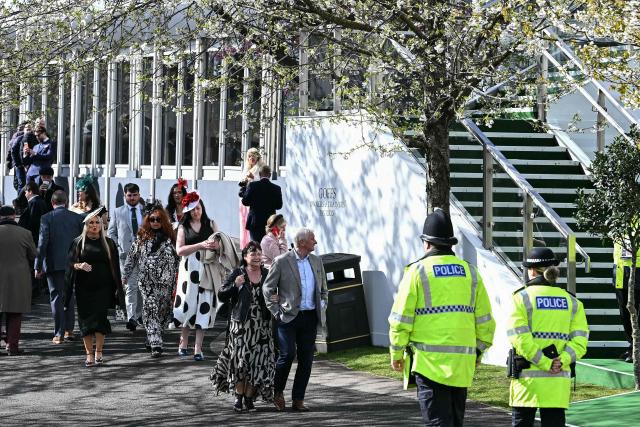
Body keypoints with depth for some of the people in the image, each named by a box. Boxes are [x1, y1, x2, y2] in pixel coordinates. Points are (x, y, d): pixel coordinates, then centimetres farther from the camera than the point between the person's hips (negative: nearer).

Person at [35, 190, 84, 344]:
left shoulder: (47, 218, -7)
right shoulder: (77, 218, 2)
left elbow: (42, 243, -10)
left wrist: (38, 266, -6)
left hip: (54, 264, -3)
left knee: (56, 297, 1)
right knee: (69, 297, 16)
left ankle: (59, 334, -1)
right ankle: (69, 330, 20)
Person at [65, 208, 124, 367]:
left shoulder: (108, 243, 7)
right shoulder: (79, 242, 6)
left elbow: (114, 267, 9)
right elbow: (70, 263, 3)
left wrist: (116, 288, 4)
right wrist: (79, 266, -19)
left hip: (102, 288, 0)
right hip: (84, 288, 0)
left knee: (100, 318, -9)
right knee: (86, 320, -1)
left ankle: (98, 352, 1)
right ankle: (89, 354, 4)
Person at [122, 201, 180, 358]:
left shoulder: (169, 238, 5)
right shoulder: (142, 238, 4)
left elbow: (177, 258, 9)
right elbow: (131, 258, 10)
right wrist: (124, 277, 10)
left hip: (166, 283, 2)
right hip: (147, 283, -2)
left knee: (163, 312, 4)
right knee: (151, 311, -10)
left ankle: (151, 338, 24)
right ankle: (155, 345, -15)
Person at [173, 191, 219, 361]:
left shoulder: (210, 224, 12)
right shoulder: (184, 227, 8)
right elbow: (179, 250, -3)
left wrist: (216, 245, -10)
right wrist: (201, 245, -14)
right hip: (189, 269, -1)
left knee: (203, 306, -3)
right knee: (187, 303, -1)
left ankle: (198, 348, -3)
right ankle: (184, 343, 16)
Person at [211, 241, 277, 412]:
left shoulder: (267, 274, 9)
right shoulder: (237, 273, 0)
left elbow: (273, 294, 22)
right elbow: (221, 296, -1)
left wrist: (276, 299, -1)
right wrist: (235, 285, -16)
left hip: (262, 325, 3)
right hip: (241, 323, -3)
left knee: (258, 361, -1)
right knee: (240, 359, -6)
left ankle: (249, 398, 10)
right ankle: (238, 397, 7)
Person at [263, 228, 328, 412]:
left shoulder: (316, 261, 11)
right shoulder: (281, 262, -5)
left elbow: (323, 288, 24)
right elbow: (267, 288, -1)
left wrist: (322, 305, 10)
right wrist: (275, 312, -6)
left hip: (310, 317, 5)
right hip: (289, 317, -5)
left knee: (306, 359, 3)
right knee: (287, 354, -13)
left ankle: (298, 400, 10)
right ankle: (277, 392, 10)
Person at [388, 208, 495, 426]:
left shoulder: (417, 271, -4)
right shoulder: (470, 272, 9)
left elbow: (401, 318, -5)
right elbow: (485, 320, 11)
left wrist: (396, 353, 6)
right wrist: (479, 349, 24)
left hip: (429, 359, -5)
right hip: (463, 362, 5)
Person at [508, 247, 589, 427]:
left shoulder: (522, 298, -2)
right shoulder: (571, 301, 10)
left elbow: (519, 336, -14)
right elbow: (580, 338, -1)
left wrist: (544, 363, -14)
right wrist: (562, 360, -12)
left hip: (528, 377, -3)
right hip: (559, 380, 3)